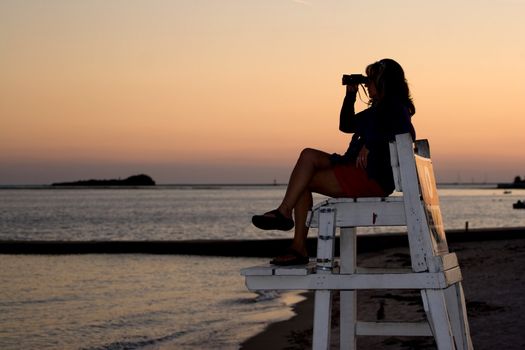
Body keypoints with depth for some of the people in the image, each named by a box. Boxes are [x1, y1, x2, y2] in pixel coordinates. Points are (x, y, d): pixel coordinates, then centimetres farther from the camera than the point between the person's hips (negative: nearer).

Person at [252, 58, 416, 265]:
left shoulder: (396, 107, -6)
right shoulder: (379, 108, 25)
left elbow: (408, 134, -26)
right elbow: (346, 125, 33)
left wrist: (369, 145, -25)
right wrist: (350, 95, 22)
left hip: (373, 177, -10)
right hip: (358, 171, 10)